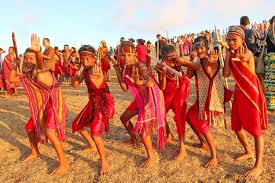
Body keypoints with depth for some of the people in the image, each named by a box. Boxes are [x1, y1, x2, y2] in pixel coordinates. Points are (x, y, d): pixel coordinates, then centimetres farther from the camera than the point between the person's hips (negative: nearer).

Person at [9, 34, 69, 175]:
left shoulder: (42, 71, -21)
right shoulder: (26, 74, 4)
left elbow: (41, 63, -44)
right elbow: (11, 79, 16)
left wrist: (38, 52, -65)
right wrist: (15, 65, 5)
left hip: (54, 104, -9)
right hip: (41, 106, 9)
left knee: (50, 132, -23)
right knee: (30, 127, 19)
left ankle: (63, 163, -8)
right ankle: (35, 152, 45)